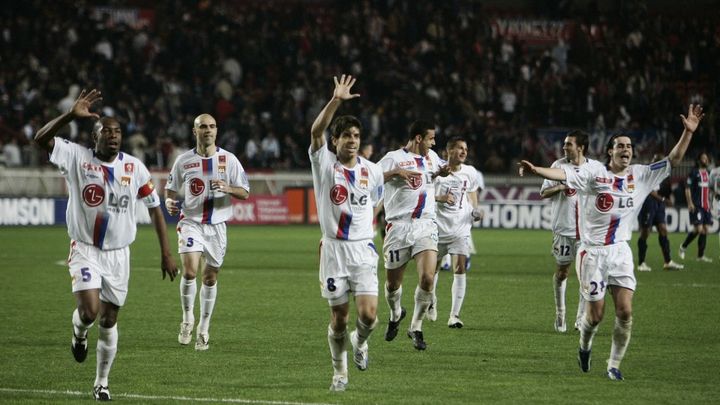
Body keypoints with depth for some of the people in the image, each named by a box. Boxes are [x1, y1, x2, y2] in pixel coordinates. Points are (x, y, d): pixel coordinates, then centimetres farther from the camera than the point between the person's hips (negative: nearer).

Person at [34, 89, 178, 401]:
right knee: (90, 310, -20)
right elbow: (41, 139, -20)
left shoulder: (134, 168, -2)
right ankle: (79, 332, 19)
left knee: (109, 320, 7)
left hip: (118, 254, 3)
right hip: (85, 250, -3)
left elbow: (154, 208, 5)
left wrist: (166, 253, 1)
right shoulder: (78, 158, -8)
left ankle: (102, 382, 22)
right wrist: (72, 115, -32)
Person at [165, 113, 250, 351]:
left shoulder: (228, 160, 0)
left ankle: (203, 329, 21)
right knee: (189, 271, -20)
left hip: (217, 225, 1)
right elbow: (171, 187, 15)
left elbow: (245, 193, 0)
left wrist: (228, 188, -21)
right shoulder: (184, 161, 2)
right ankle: (187, 319, 1)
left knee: (210, 278, 7)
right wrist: (169, 201, -8)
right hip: (191, 222, -1)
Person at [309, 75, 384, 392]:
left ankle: (360, 341, 22)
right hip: (333, 250, -1)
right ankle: (339, 371, 23)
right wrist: (336, 101, -32)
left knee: (368, 314, -12)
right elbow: (316, 131, -22)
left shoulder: (372, 171, 5)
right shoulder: (325, 164, -4)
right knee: (339, 318, 3)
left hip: (363, 250, 1)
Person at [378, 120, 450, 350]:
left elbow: (437, 170, 36)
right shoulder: (394, 158, -5)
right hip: (398, 227, -3)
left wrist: (442, 172, 13)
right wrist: (395, 172, -26)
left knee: (427, 278, -16)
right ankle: (395, 315, 39)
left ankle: (416, 328, -1)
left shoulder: (431, 156, 13)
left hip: (426, 226, 3)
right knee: (393, 283, 7)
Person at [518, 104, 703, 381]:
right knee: (595, 314, 1)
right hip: (592, 252, -3)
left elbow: (673, 160, 7)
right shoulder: (594, 174, -7)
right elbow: (563, 175, -20)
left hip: (620, 251, 3)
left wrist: (688, 132, -4)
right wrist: (536, 170, -37)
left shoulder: (640, 176, 5)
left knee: (625, 311, -9)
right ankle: (585, 347, 33)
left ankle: (614, 366, 5)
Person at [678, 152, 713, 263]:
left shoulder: (707, 173, 15)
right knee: (698, 229, -14)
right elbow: (687, 189, -10)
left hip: (706, 206, 7)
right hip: (696, 206, -7)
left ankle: (701, 255, 8)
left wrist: (709, 204, 20)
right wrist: (690, 203, -18)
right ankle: (683, 247, 7)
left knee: (705, 229, 3)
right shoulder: (694, 173, -7)